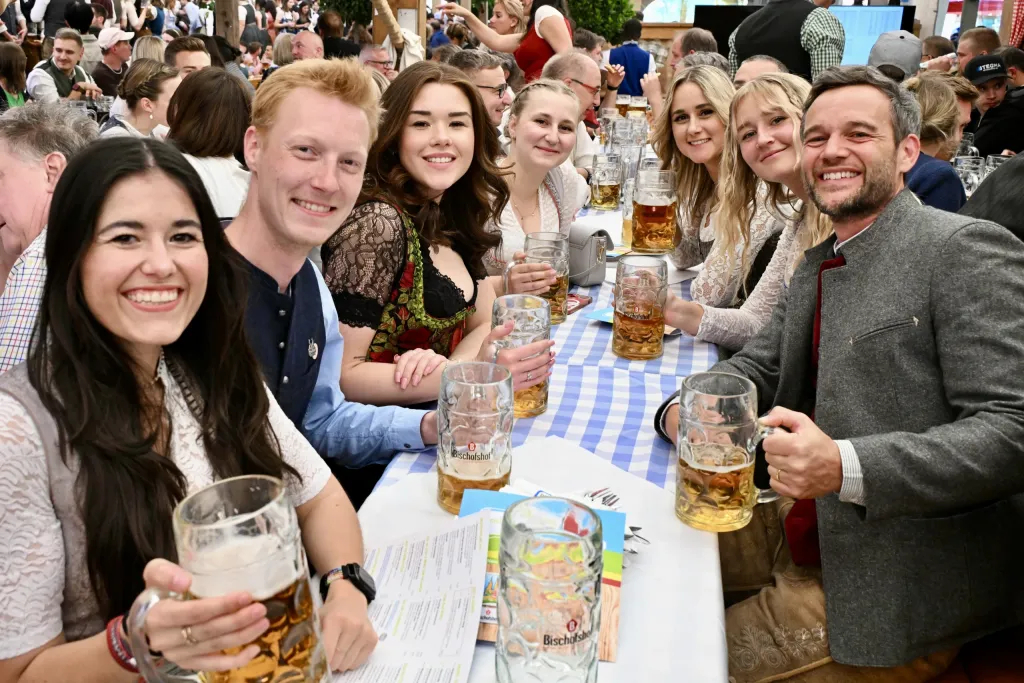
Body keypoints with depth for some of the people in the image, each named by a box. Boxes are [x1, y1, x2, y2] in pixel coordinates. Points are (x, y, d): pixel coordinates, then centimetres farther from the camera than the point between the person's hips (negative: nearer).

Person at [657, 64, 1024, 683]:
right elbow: (760, 365, 13)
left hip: (896, 589, -7)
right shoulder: (817, 265, 11)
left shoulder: (966, 249, -15)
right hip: (810, 546, 8)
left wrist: (845, 467, -34)